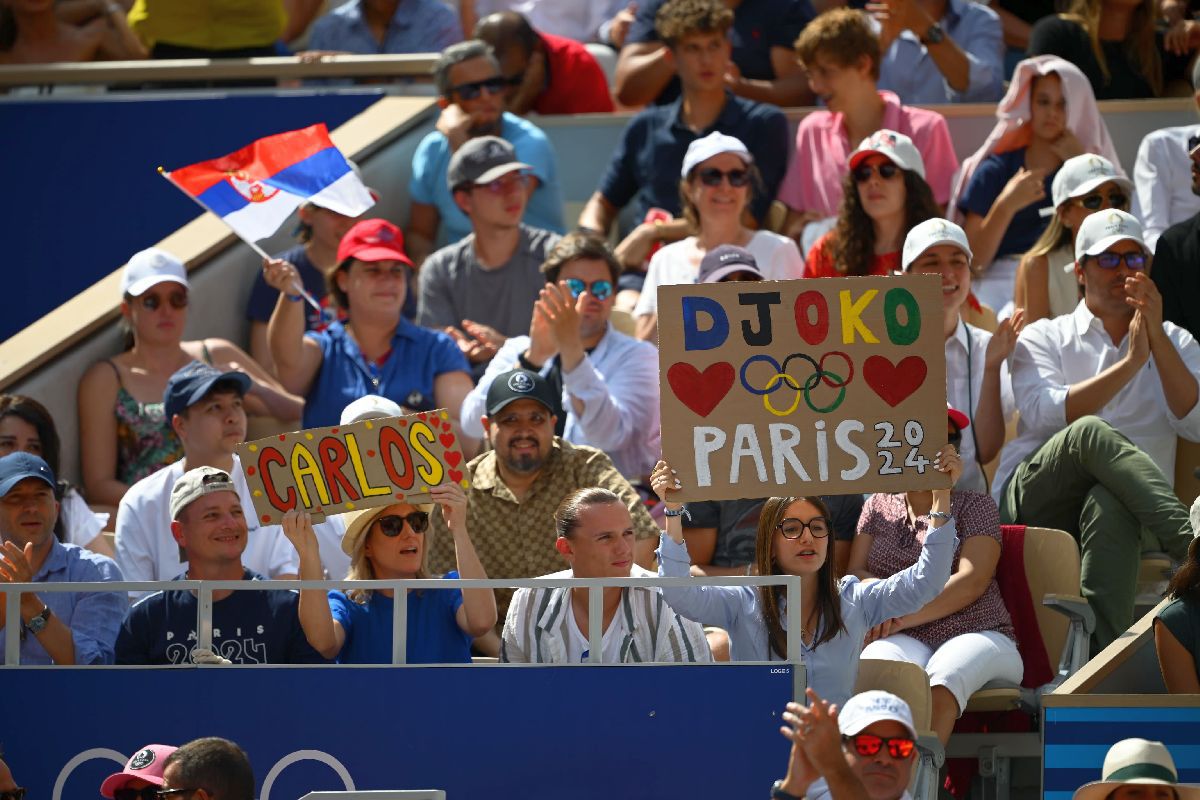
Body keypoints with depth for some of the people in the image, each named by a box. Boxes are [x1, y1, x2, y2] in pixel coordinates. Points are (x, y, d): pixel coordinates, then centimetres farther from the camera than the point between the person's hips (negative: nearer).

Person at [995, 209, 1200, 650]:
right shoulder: (1043, 339, 16)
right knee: (1092, 433, -35)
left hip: (1121, 504, 1)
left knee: (1109, 505, -40)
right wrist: (1130, 364, -9)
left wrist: (1157, 337, -4)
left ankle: (1100, 655, -54)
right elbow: (1048, 414, -6)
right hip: (1032, 500, -1)